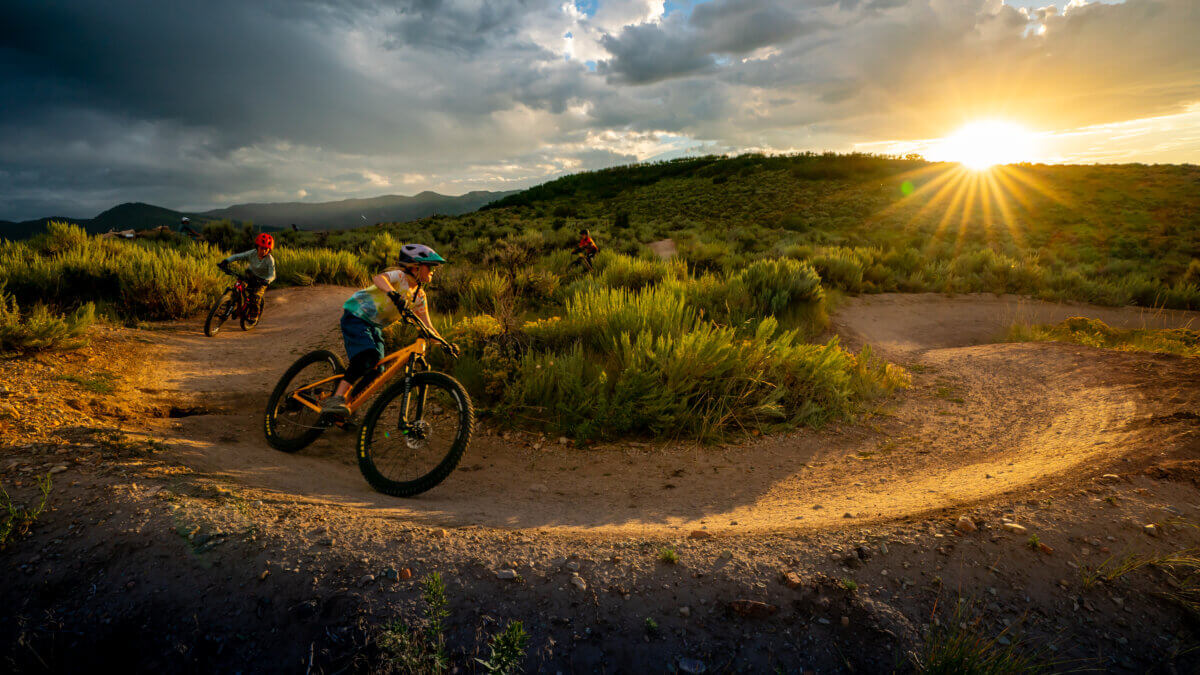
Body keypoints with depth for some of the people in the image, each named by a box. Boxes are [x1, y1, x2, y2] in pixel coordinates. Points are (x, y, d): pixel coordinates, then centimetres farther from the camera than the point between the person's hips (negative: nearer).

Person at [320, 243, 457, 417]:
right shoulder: (399, 276, -16)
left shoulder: (419, 297, 5)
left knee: (375, 371, -1)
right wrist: (394, 294, -58)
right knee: (367, 357, -30)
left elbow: (427, 326, 6)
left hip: (375, 327, 8)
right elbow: (378, 278, -39)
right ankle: (335, 399, -32)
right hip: (356, 316, -8)